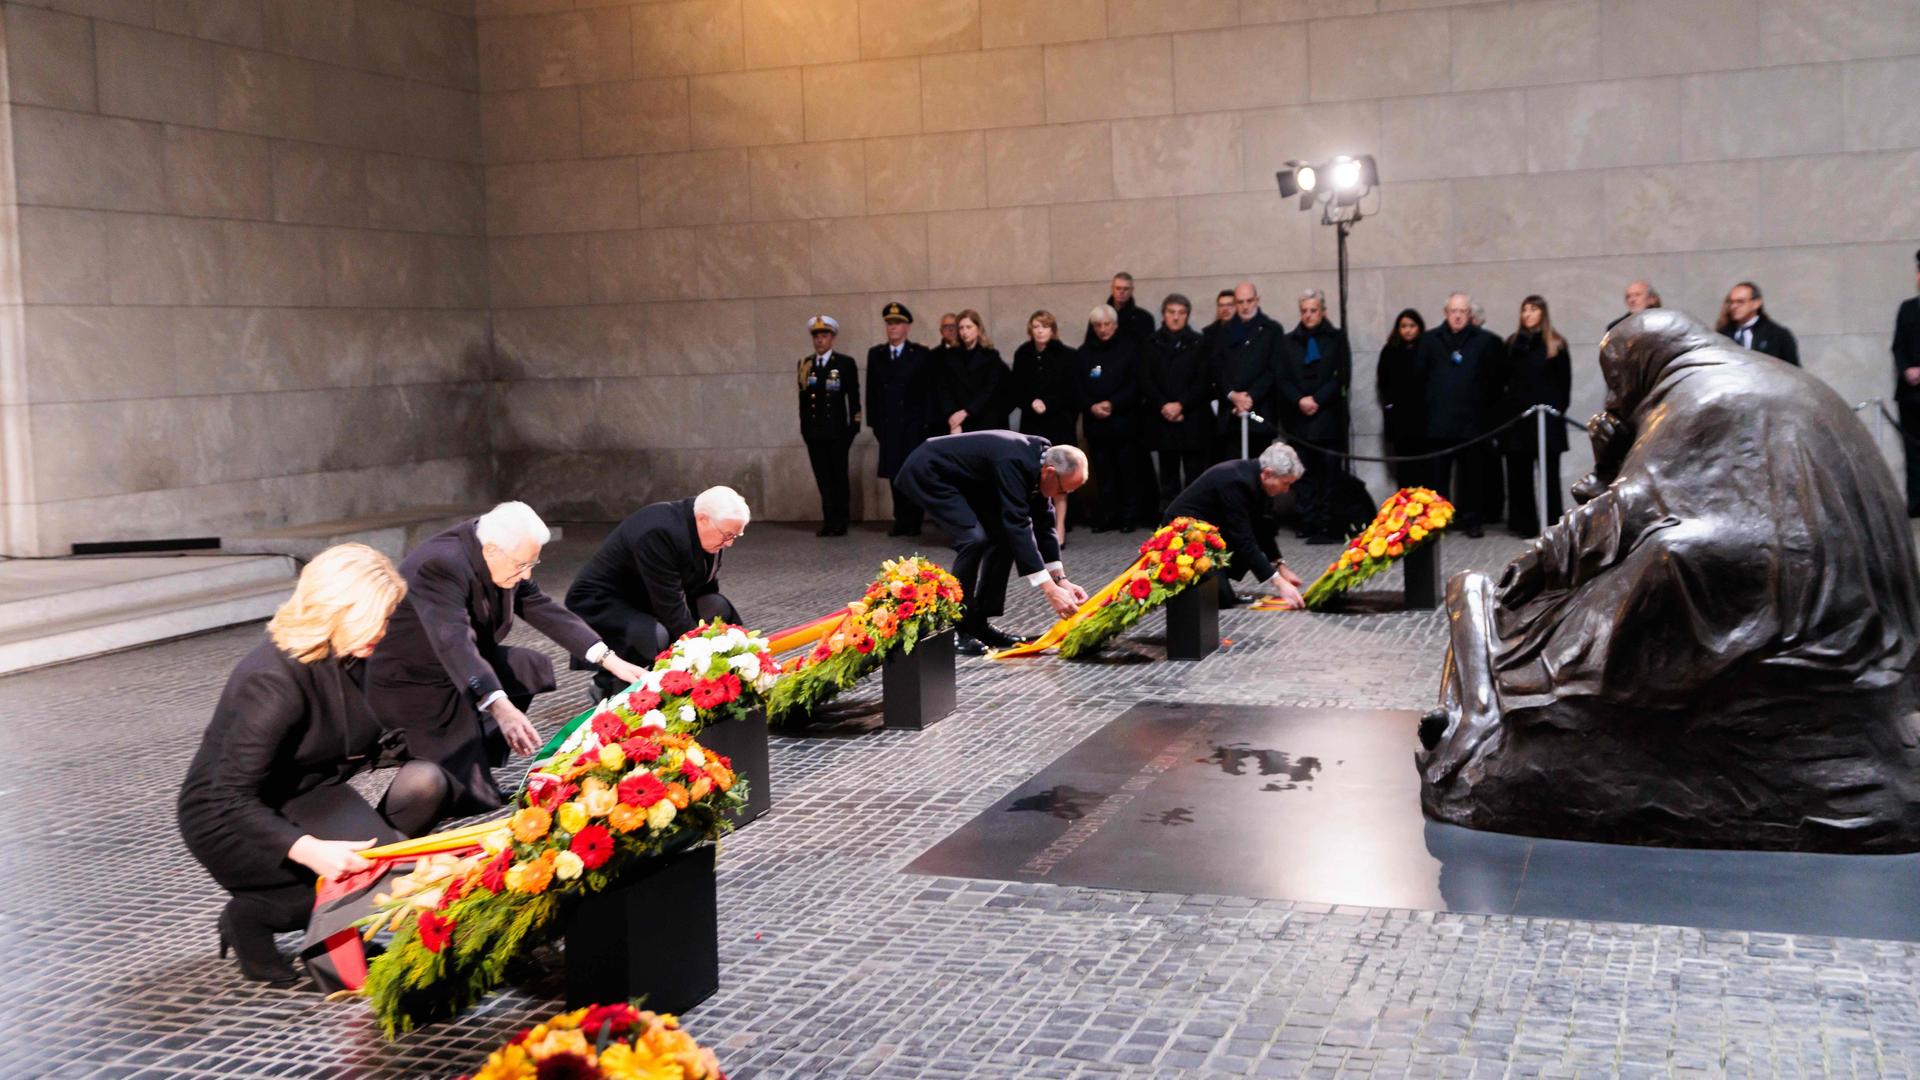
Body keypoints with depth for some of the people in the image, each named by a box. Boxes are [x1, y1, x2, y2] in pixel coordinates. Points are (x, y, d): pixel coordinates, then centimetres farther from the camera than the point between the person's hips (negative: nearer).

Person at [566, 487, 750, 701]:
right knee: (656, 636, -35)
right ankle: (608, 686, -8)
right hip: (599, 603, -8)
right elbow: (670, 608, -30)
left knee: (719, 608, -8)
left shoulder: (710, 534, -7)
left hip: (643, 602, 8)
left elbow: (705, 590, -1)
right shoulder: (658, 533, -32)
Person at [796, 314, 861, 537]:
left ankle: (840, 522, 7)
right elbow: (803, 397, 11)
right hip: (814, 430, 3)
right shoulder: (805, 364, 10)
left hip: (837, 430, -3)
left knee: (838, 476, 2)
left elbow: (854, 397, 0)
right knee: (823, 477, 1)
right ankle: (829, 521, 3)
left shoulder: (846, 363, 1)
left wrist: (854, 427, -4)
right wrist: (804, 426, 6)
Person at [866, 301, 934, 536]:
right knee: (894, 475, 3)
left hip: (914, 425, -3)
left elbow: (929, 391, -1)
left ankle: (913, 522, 3)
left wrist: (927, 422, -8)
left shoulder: (921, 354, 1)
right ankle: (901, 521, 8)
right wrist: (874, 422, 4)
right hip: (888, 426, 3)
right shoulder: (875, 354, 11)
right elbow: (872, 391, 10)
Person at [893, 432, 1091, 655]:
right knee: (974, 538, -24)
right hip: (926, 472, -10)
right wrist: (1051, 590, -36)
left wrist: (1061, 580, -1)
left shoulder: (1040, 461, -5)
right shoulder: (1014, 462, -32)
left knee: (1004, 535, 2)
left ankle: (978, 624, 9)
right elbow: (1019, 526, -36)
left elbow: (1042, 523, 4)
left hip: (960, 478, 10)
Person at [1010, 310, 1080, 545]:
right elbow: (1017, 392, 7)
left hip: (1060, 424, -2)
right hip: (1031, 424, 2)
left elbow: (1072, 393, -3)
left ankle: (1059, 529, 1)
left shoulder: (1067, 356, -1)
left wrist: (1047, 404, -12)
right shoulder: (1022, 355, 7)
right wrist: (1032, 403, -11)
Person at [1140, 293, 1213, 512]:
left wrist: (1181, 405, -11)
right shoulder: (1151, 344, 9)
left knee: (1195, 472, -2)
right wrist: (1163, 406, -10)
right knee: (1168, 475, 5)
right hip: (1162, 419, 2)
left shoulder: (1198, 343, 3)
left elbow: (1204, 381, -3)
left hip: (1193, 418, -2)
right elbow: (1145, 381, 3)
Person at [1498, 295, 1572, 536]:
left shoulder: (1556, 345, 3)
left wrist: (1559, 409, -4)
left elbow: (1564, 382, 3)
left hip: (1547, 417, -2)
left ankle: (1552, 523, 5)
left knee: (1549, 472, 1)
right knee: (1518, 473, 1)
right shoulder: (1512, 343, 10)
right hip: (1517, 416, 2)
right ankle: (1523, 523, 6)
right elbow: (1501, 380, 10)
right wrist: (1502, 410, 2)